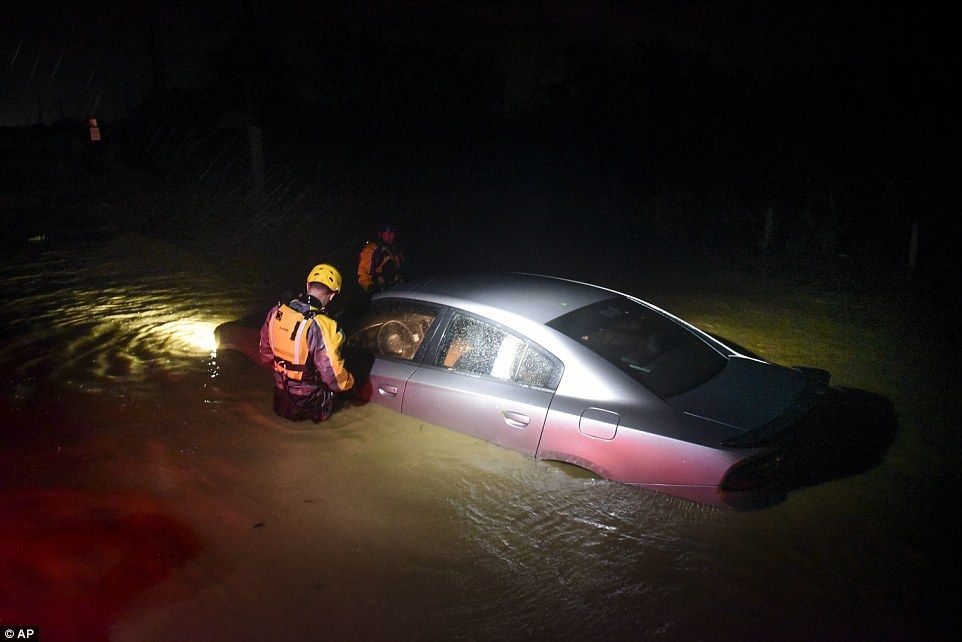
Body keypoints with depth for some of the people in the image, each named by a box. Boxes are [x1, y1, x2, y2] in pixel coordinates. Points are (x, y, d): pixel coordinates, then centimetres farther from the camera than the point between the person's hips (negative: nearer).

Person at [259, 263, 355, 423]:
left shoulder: (276, 312, -9)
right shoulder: (321, 326, -30)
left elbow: (265, 353, 6)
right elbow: (334, 375, -24)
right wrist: (349, 381, -3)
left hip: (280, 394, 6)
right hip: (308, 402, -6)